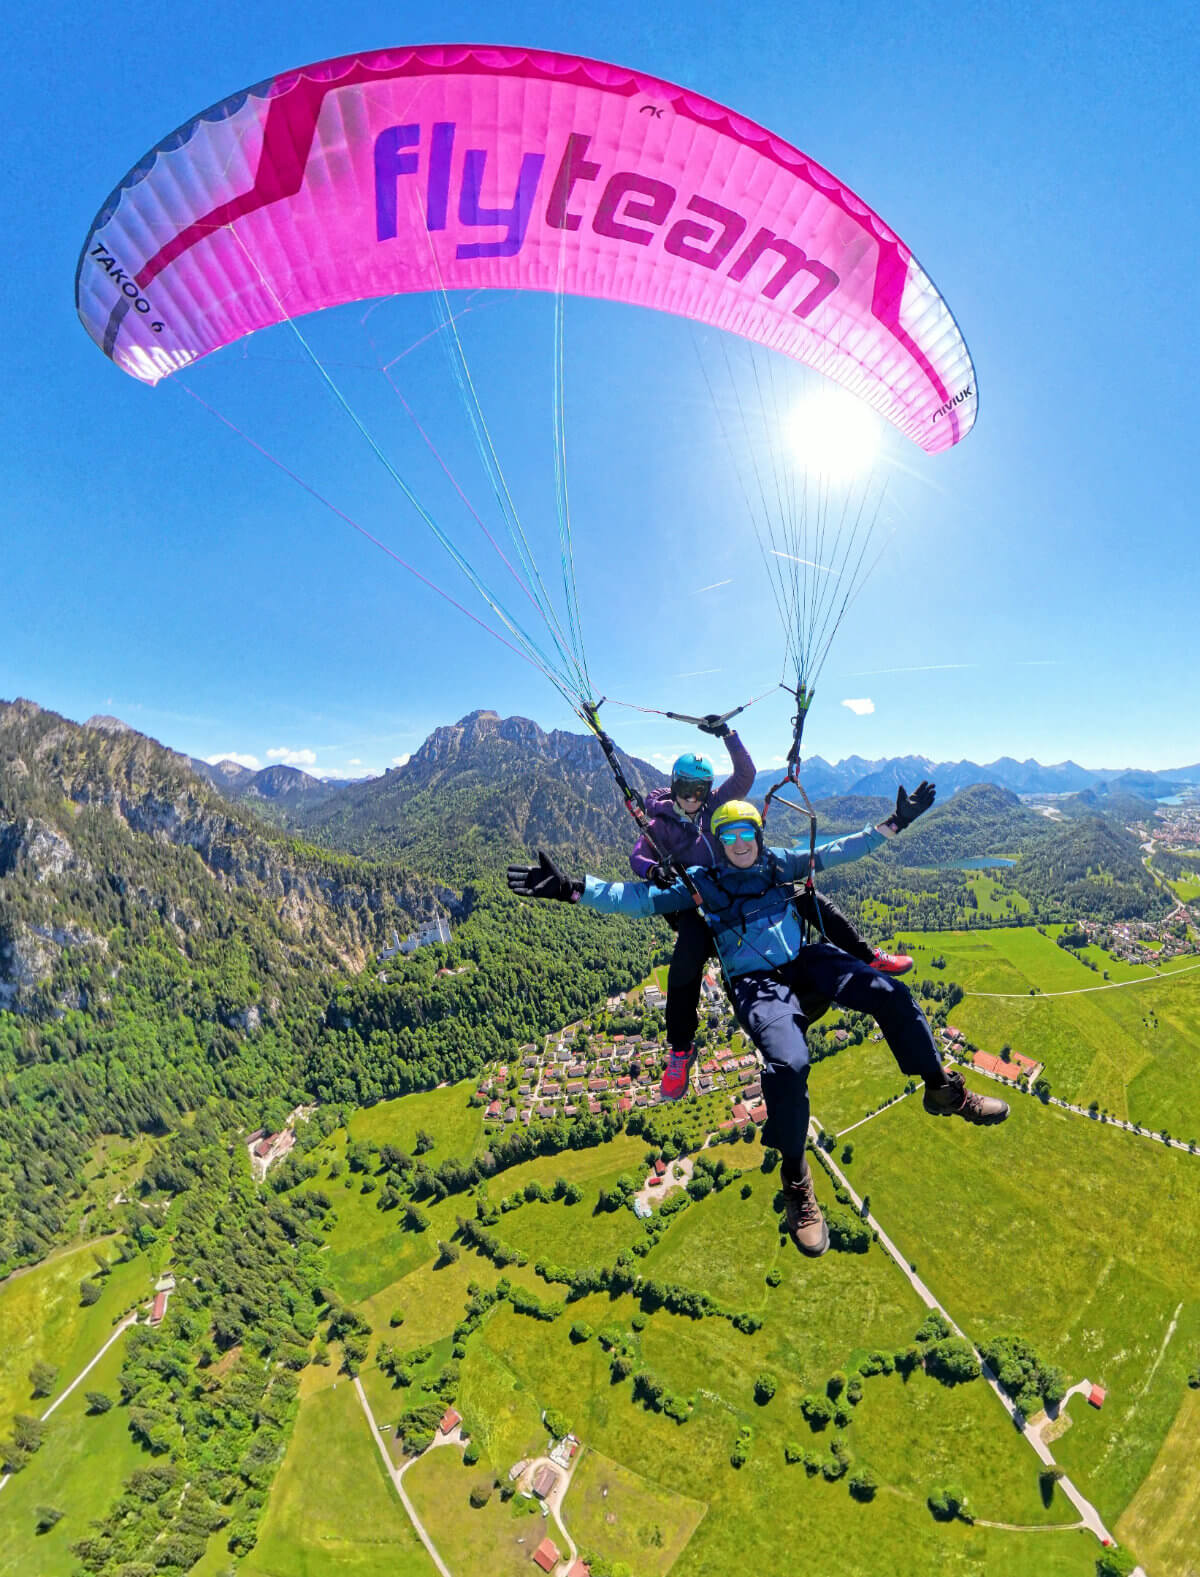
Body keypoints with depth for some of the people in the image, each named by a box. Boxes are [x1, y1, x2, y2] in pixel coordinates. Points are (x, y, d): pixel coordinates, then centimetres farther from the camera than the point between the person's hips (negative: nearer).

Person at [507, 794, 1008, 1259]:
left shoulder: (779, 862, 10)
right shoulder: (702, 882, 1)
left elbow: (836, 852, 14)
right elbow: (641, 898, -6)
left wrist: (891, 825, 10)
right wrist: (574, 888, -17)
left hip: (805, 959, 5)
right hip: (755, 982, -4)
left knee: (890, 993, -13)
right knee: (787, 1062, -30)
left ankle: (943, 1089, 14)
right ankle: (796, 1180, -4)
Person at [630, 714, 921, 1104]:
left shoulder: (717, 803, 4)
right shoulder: (660, 822, -2)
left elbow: (745, 773, -4)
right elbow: (637, 855, -11)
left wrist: (727, 734, -18)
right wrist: (653, 870, -35)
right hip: (695, 905, -3)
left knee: (804, 893, -10)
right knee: (686, 958, -30)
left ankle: (865, 955, 5)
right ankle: (680, 1050, -11)